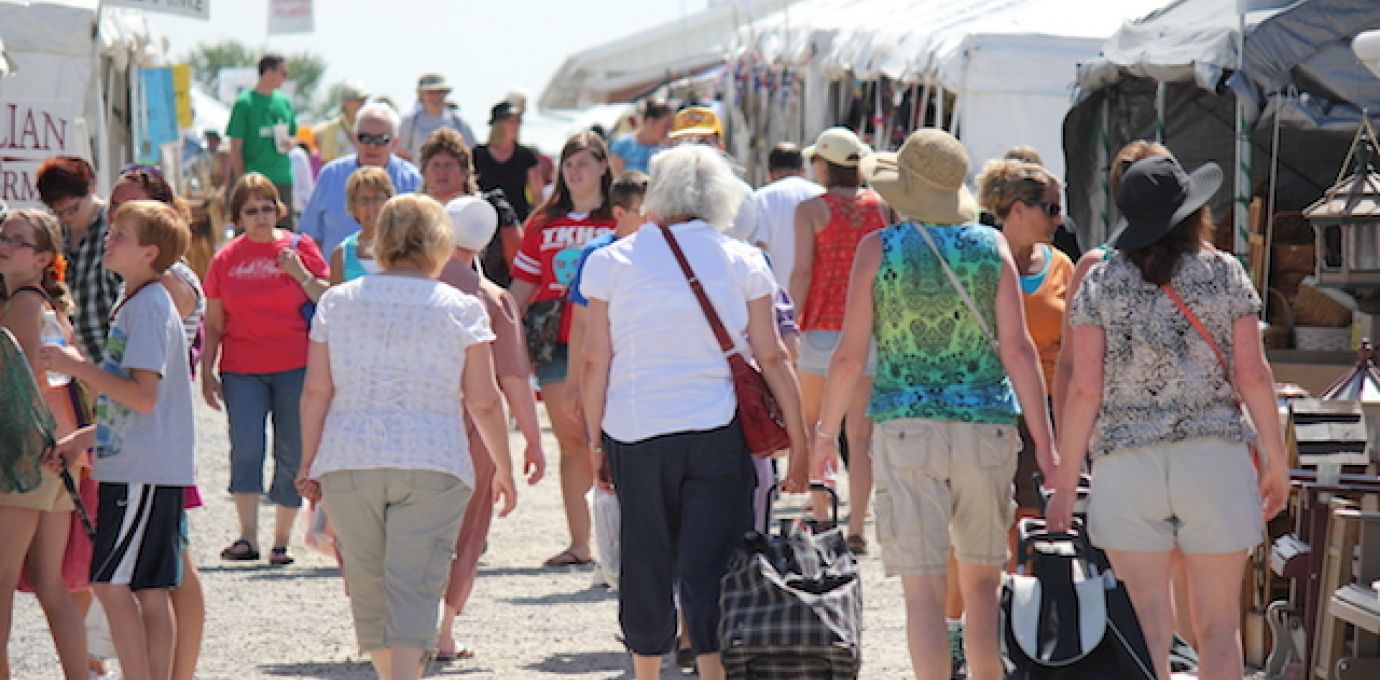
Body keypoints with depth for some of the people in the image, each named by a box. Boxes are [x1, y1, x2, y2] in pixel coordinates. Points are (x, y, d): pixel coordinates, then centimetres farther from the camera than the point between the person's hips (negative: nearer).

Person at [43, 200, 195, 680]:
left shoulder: (149, 306, -13)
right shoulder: (134, 303, 18)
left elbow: (144, 396, -22)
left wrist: (78, 367, -16)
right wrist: (84, 439, 21)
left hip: (144, 472, -10)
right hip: (134, 469, 10)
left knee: (111, 581, -10)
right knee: (150, 590, 8)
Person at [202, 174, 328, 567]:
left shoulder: (300, 248, 5)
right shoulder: (226, 260, 9)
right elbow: (213, 323, 12)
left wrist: (301, 274, -9)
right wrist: (206, 373, 6)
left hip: (295, 368, 0)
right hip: (241, 370, 1)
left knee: (292, 455, 2)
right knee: (246, 448, -16)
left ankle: (281, 541, 12)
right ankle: (247, 536, -18)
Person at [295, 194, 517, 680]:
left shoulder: (338, 301, 7)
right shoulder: (461, 308, 1)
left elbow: (316, 391, 4)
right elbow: (483, 402, -1)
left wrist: (308, 463, 11)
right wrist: (504, 471, 10)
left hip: (348, 460, 2)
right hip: (432, 462, -2)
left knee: (367, 585, 15)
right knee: (415, 587, -6)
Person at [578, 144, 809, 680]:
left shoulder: (612, 261, 3)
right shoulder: (742, 261, 3)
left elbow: (595, 363, 0)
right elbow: (771, 359, 1)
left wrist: (595, 440, 8)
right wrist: (798, 441, 6)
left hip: (636, 433, 1)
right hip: (720, 434, -1)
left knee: (645, 568, 14)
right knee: (710, 570, -2)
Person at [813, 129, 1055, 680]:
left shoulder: (877, 249, -2)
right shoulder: (990, 246, 3)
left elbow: (850, 355, -3)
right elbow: (1018, 350, -3)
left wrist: (826, 432, 11)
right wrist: (1046, 447, -1)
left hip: (906, 428, -2)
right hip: (987, 428, 2)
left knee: (924, 590, -5)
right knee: (982, 583, 16)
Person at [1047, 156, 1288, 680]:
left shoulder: (1101, 283, 3)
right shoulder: (1224, 274, 3)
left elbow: (1085, 389, -3)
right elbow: (1252, 375, -1)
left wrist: (1065, 485, 1)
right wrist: (1276, 460, 9)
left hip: (1126, 464, 0)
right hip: (1215, 459, 0)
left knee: (1148, 629, -1)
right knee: (1217, 627, 7)